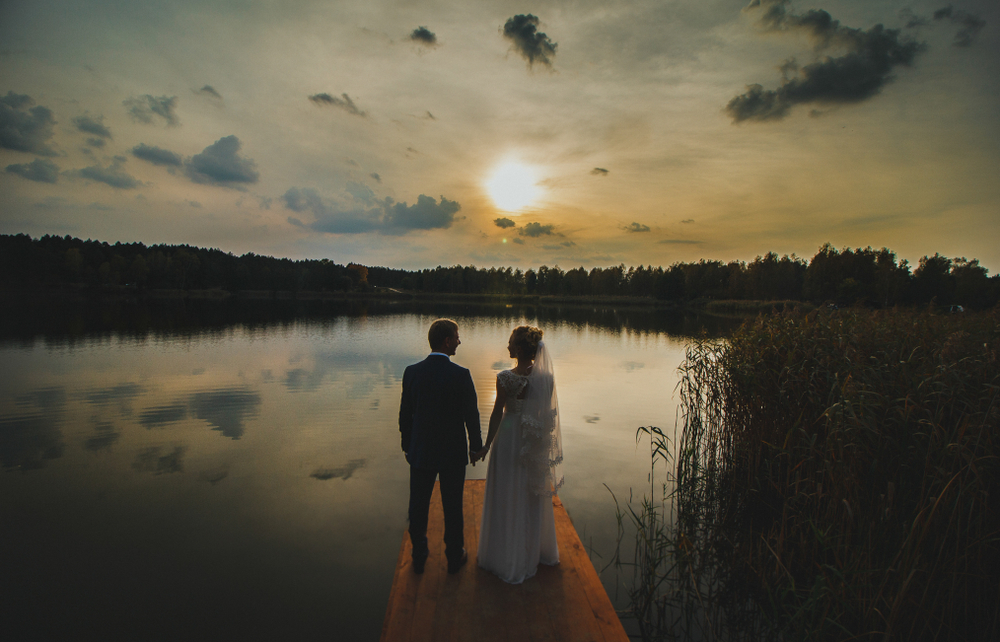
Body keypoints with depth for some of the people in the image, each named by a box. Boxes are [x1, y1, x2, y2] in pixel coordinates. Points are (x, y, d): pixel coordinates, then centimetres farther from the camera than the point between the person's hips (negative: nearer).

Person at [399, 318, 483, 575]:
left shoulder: (411, 372, -9)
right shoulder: (461, 375, -18)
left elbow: (405, 414, -2)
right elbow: (471, 415, -11)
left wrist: (407, 446, 12)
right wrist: (476, 446, 5)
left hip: (421, 451, 2)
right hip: (453, 453, -2)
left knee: (418, 507, 18)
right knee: (453, 507, 16)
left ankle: (419, 557, 33)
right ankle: (455, 557, 32)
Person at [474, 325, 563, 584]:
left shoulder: (505, 378, -20)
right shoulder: (546, 376, -8)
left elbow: (497, 414, -14)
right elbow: (549, 413, -1)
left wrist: (487, 445, -2)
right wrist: (543, 443, 12)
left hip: (510, 439, -4)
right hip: (536, 445, 4)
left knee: (508, 498, 13)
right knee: (534, 497, 21)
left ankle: (508, 556, 28)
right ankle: (536, 550, 40)